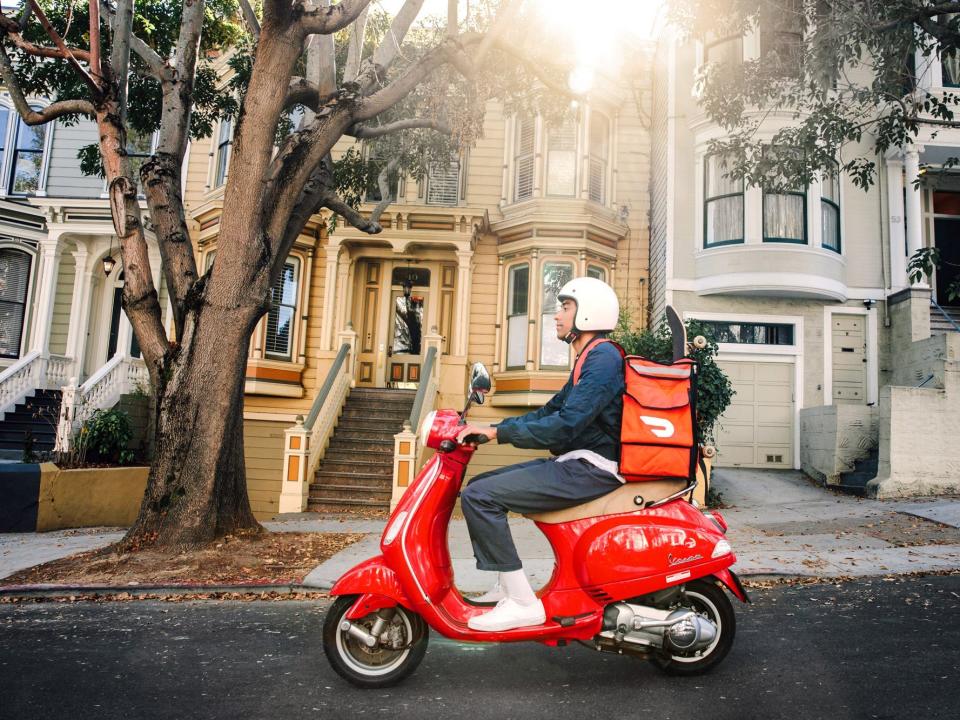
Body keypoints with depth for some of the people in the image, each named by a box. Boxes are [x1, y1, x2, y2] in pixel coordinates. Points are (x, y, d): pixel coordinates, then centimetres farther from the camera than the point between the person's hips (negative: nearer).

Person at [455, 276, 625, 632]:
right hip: (575, 462, 11)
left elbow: (566, 425, -24)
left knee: (478, 496, -19)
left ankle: (522, 602, -15)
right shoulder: (589, 360, 20)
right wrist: (489, 427, 9)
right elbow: (549, 412, 19)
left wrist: (497, 432, -20)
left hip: (590, 469, -11)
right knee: (479, 484, 12)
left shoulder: (603, 358, -13)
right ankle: (507, 585, 11)